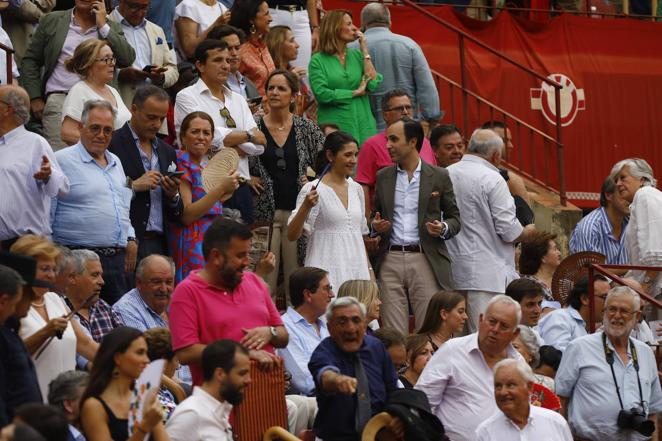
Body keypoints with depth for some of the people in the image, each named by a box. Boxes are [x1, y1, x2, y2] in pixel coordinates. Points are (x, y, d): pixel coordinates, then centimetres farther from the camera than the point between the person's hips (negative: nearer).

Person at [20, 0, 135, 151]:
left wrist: (103, 26, -2)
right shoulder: (51, 21, 13)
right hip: (59, 101, -1)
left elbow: (128, 59, -2)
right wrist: (34, 98, 5)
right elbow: (30, 60, 15)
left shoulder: (111, 27, 13)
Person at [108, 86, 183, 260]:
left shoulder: (167, 152, 18)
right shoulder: (112, 144, -1)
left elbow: (178, 212, 20)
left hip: (159, 244, 5)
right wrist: (134, 186, -15)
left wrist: (173, 195, -1)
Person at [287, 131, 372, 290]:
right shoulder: (313, 190, -6)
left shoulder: (356, 189, 13)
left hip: (357, 271, 5)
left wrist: (369, 271, 16)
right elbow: (292, 235, -9)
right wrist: (305, 207, -24)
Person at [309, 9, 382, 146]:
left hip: (363, 127, 3)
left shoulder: (356, 55, 11)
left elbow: (373, 84, -2)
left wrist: (364, 50, 0)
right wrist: (356, 93, -6)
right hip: (335, 128, -3)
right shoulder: (318, 60, 0)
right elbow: (321, 94, -12)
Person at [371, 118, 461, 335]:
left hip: (425, 259, -2)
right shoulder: (383, 177, 14)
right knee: (393, 335, -1)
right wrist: (375, 226, 0)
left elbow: (454, 218, 9)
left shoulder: (439, 176, 5)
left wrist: (443, 228, -12)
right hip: (390, 259, 3)